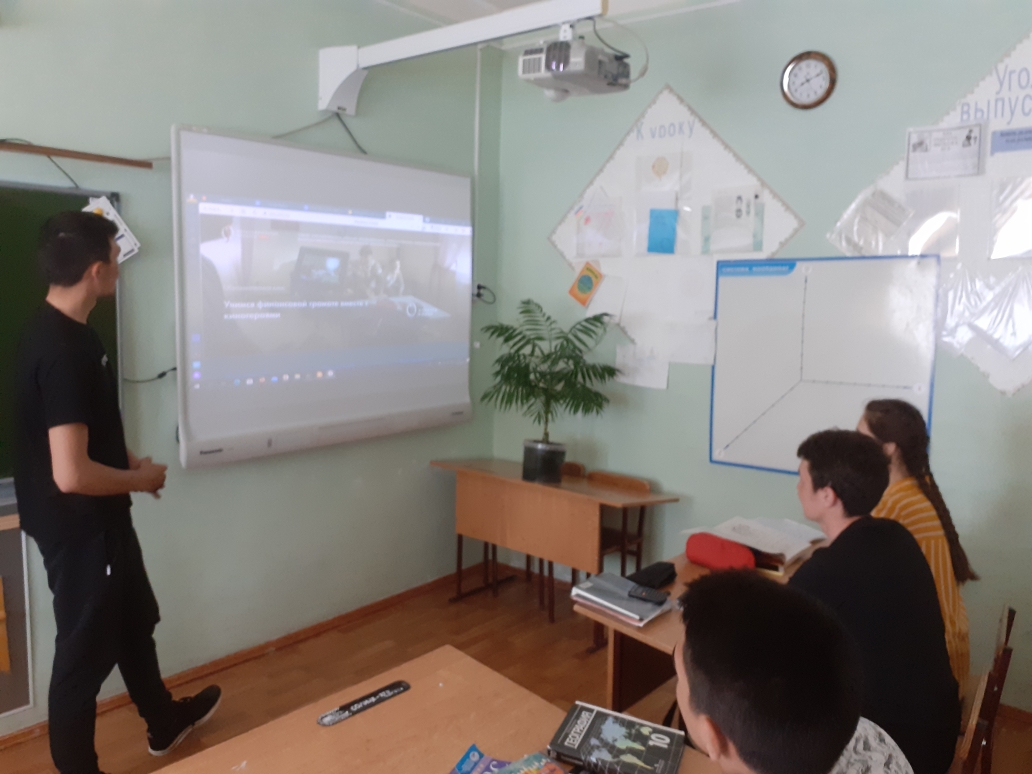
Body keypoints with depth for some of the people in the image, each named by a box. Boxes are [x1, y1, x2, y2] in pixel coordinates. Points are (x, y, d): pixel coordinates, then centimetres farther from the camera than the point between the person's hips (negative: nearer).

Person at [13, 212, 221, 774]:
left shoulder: (54, 329, 4)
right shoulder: (65, 348, -28)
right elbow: (71, 473, -31)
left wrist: (126, 463, 8)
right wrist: (139, 479, -15)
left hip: (97, 523, 10)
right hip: (80, 530, -10)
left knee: (135, 623, 25)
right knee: (85, 653, 9)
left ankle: (165, 722, 46)